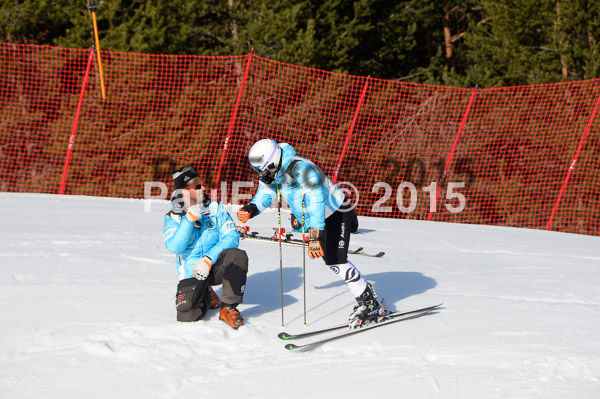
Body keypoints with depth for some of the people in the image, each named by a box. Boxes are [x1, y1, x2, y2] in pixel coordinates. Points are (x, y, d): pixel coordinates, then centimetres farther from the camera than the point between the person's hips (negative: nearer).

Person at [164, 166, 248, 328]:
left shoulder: (215, 207, 0)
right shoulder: (173, 218, -1)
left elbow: (231, 237, -9)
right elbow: (175, 247, -17)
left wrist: (209, 259, -22)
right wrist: (189, 219, -23)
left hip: (216, 265, 0)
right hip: (191, 272, 0)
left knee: (238, 256, -32)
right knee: (187, 315, -19)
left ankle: (228, 307, -16)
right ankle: (206, 297, 18)